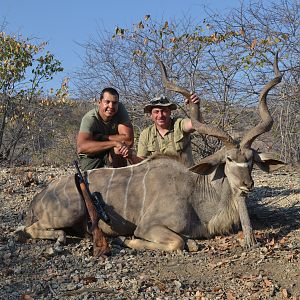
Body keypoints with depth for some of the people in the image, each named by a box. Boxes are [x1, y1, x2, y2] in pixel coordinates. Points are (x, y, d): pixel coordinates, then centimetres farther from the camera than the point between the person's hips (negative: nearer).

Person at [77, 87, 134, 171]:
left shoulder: (120, 109, -17)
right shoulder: (89, 118, -25)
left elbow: (129, 140, -23)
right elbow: (81, 147, -41)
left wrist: (101, 138, -23)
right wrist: (114, 143, -45)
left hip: (113, 155, 1)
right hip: (91, 157, -1)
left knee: (118, 149, -30)